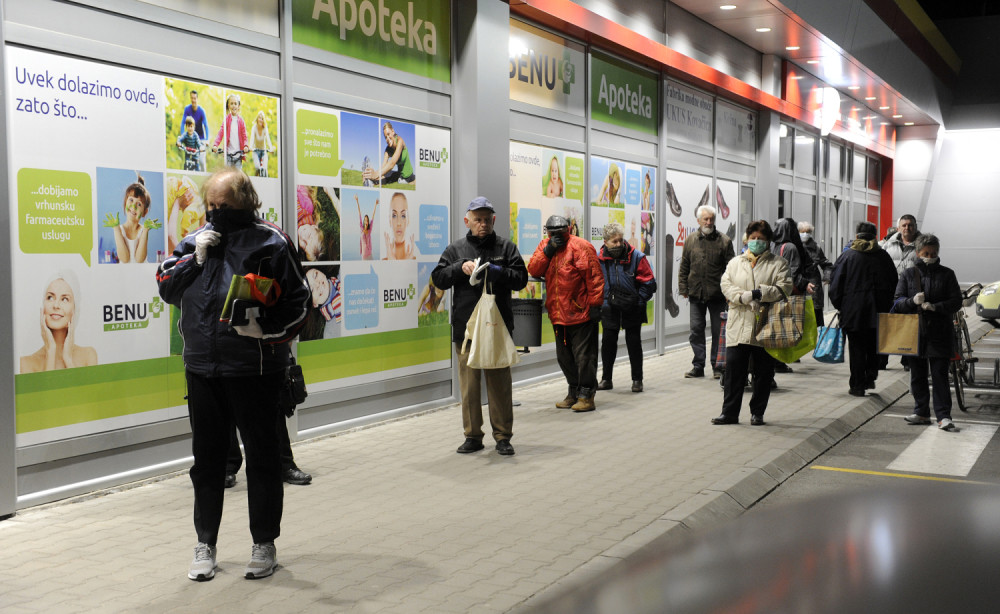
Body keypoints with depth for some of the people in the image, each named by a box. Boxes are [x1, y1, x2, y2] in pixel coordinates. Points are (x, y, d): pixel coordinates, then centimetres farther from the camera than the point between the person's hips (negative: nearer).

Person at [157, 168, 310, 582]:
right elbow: (166, 288, 8)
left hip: (255, 371, -4)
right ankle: (205, 546, 27)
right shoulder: (196, 240, 9)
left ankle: (264, 545, 21)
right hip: (201, 369, 5)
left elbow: (298, 302, -5)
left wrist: (267, 329, -21)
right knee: (207, 458, 13)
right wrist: (195, 258, -6)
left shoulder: (270, 243, -5)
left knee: (262, 456, 7)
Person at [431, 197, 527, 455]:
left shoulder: (506, 247, 9)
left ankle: (503, 436, 10)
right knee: (469, 383, 5)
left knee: (499, 382, 1)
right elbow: (438, 278, 7)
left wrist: (499, 272, -15)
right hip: (465, 326, 1)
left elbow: (521, 278, 4)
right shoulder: (456, 248, 12)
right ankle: (473, 436, 15)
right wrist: (460, 267, -10)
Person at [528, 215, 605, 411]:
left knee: (584, 355, -3)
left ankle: (586, 396, 3)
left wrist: (594, 304, -15)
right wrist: (548, 251, -13)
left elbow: (594, 277, -12)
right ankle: (574, 393, 27)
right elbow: (533, 270, -1)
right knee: (564, 356, 15)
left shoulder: (580, 246, -9)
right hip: (558, 314, 7)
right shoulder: (544, 246, 11)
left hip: (580, 313, -7)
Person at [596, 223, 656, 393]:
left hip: (632, 309, -2)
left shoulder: (636, 257, -10)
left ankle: (637, 380, 15)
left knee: (634, 342, 5)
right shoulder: (600, 259, -3)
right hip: (609, 309, 2)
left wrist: (638, 302, -9)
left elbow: (648, 283, -5)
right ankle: (606, 379, 17)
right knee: (608, 342, 6)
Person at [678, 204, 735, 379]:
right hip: (696, 293, 2)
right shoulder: (690, 240, 8)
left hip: (717, 294, -2)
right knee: (696, 330, 5)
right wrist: (683, 288, 6)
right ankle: (698, 366, 12)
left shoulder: (724, 241, 0)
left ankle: (717, 367, 13)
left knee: (718, 331, 4)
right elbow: (684, 267, 11)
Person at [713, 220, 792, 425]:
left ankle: (757, 412, 17)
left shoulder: (778, 263, 7)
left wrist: (761, 293, -18)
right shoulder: (735, 263, 15)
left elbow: (784, 288, -6)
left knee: (763, 373, 5)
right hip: (738, 326, 2)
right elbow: (726, 285, 1)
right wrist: (745, 296, -15)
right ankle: (730, 412, 8)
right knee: (733, 370, 0)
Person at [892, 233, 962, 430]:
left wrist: (935, 307, -16)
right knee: (917, 375, 9)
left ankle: (944, 416, -4)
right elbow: (898, 301, 4)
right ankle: (921, 412, 20)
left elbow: (956, 301, 0)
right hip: (915, 332, 2)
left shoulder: (946, 274, 4)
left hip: (940, 333, -2)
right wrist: (913, 301, -17)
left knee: (939, 374, -6)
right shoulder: (908, 274, 8)